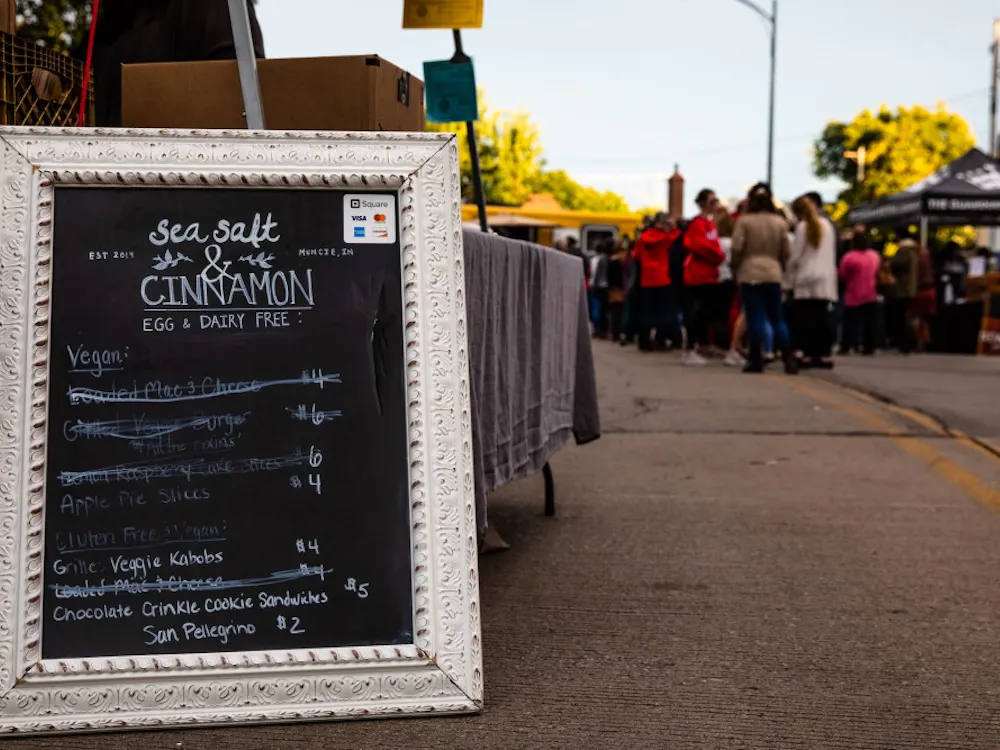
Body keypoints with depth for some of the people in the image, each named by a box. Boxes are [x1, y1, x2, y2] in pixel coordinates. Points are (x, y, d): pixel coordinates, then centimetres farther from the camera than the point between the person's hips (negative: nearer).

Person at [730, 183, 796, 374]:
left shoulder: (744, 221, -5)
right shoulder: (780, 222, 5)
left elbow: (736, 249, -9)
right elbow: (786, 252, 6)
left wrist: (735, 269, 5)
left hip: (749, 274, -3)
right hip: (773, 275, 3)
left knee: (755, 318, 0)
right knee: (777, 318, 11)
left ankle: (756, 360, 2)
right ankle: (789, 359, 6)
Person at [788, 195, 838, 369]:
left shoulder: (802, 227, -5)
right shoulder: (827, 226, 11)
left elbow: (795, 256, -5)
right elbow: (832, 253, 15)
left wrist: (790, 272, 9)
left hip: (806, 280, -5)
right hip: (826, 281, 5)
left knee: (805, 320, -2)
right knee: (822, 318, 5)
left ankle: (808, 354, -5)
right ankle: (825, 355, 2)